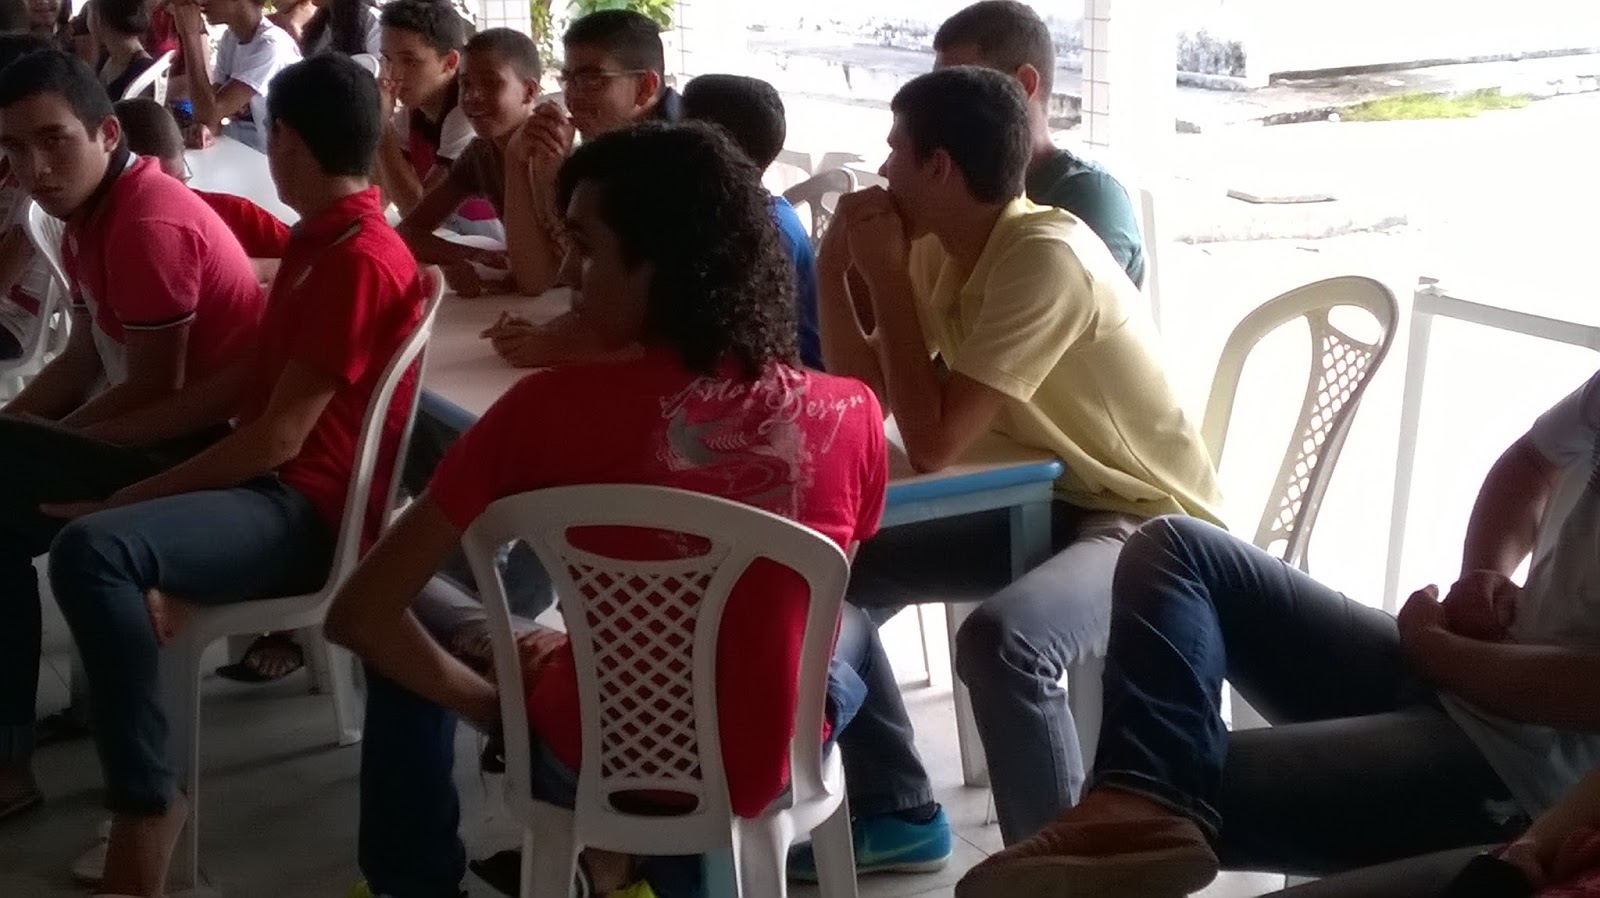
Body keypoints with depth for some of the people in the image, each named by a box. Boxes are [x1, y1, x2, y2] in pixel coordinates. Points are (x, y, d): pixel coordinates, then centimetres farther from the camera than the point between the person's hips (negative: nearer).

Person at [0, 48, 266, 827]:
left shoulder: (148, 224, -22)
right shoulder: (90, 216, 9)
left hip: (211, 450, -10)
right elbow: (86, 359, 17)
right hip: (161, 432, 10)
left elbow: (156, 393, -19)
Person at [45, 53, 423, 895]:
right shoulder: (321, 240, 14)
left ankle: (146, 799, -25)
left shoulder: (360, 261, -19)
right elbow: (243, 382, 17)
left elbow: (280, 436, -22)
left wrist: (128, 500, -17)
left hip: (309, 513, -11)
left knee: (91, 548, -35)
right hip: (261, 478, 11)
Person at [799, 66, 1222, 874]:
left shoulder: (1046, 258, -26)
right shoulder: (940, 252, 1)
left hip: (1149, 527, -9)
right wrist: (833, 270, -5)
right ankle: (898, 811, 19)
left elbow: (932, 444, -27)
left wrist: (886, 278, -20)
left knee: (1000, 639, -36)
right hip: (1046, 505, 9)